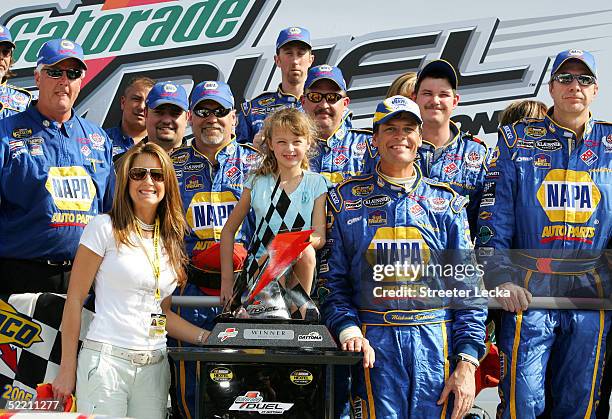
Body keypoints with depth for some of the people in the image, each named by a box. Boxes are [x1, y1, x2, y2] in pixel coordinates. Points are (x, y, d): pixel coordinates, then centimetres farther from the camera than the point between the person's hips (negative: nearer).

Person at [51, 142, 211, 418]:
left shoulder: (171, 240, 14)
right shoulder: (105, 228, -2)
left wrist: (207, 337, 6)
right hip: (106, 361, -5)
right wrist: (67, 368, -7)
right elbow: (74, 300, -3)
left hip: (154, 366, 5)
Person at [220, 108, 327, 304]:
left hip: (299, 273, 1)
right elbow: (229, 230, 11)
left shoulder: (316, 183, 4)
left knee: (305, 251, -31)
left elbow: (319, 237, -2)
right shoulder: (257, 183, 5)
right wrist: (227, 279, 3)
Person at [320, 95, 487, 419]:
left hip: (436, 342, 1)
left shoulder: (447, 203, 10)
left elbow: (468, 287, 6)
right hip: (375, 345, -1)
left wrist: (467, 363, -3)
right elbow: (332, 279, 6)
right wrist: (348, 329, -12)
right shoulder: (346, 199, 8)